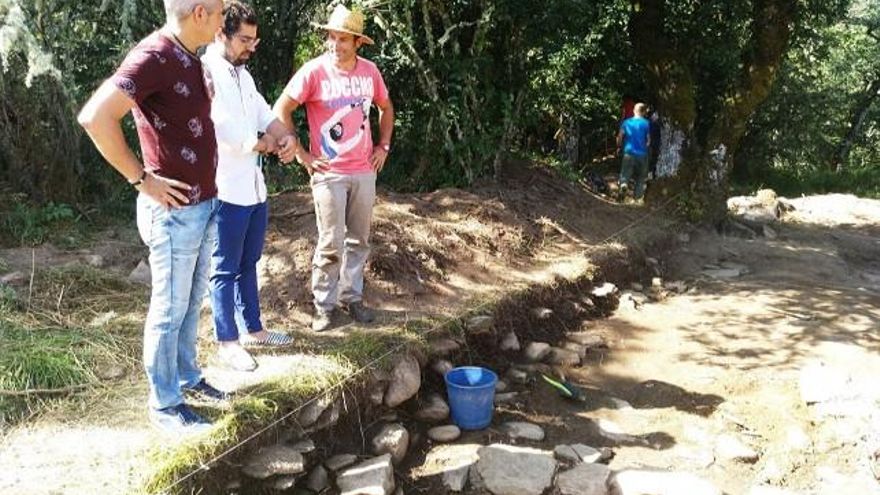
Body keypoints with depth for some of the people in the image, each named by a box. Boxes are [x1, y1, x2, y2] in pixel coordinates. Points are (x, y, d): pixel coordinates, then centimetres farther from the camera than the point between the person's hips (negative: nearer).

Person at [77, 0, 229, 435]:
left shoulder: (190, 58, 9)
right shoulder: (155, 56, -20)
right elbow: (95, 117, -30)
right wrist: (141, 178, -22)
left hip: (204, 205, 9)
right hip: (175, 211, -9)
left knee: (192, 303, 20)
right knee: (169, 310, 4)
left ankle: (187, 378, 37)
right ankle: (164, 405, 19)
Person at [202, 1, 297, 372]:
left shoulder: (243, 74, 13)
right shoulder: (206, 74, -16)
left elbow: (265, 115, 14)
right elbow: (226, 133, -22)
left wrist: (286, 137, -8)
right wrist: (266, 143, -5)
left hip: (254, 186, 9)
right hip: (225, 190, -9)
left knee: (248, 263, 19)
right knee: (225, 269, 3)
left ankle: (252, 329, 32)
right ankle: (226, 342, 14)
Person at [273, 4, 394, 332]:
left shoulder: (369, 71, 2)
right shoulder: (313, 72, -11)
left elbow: (386, 108, 19)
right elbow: (281, 111, -8)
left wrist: (383, 146, 10)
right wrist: (301, 154, -9)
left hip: (365, 171, 4)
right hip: (329, 173, -4)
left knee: (359, 239, 12)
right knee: (331, 243, -1)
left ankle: (352, 296, 26)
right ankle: (323, 305, 14)